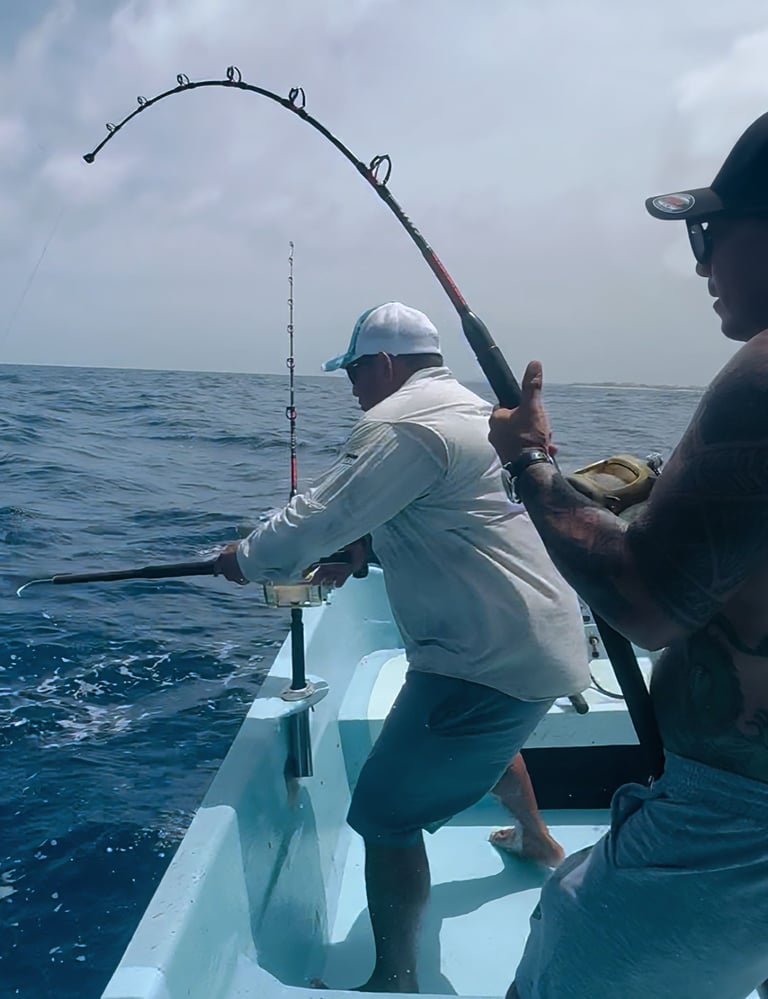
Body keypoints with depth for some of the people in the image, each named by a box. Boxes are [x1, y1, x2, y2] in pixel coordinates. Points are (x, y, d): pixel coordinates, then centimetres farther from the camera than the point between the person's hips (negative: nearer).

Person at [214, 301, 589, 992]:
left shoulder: (401, 423, -17)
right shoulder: (470, 408, 16)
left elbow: (317, 521, -20)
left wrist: (247, 559, -2)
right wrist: (364, 546, 13)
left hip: (494, 656, -11)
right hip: (537, 639, 11)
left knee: (385, 815, -4)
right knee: (487, 733, 38)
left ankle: (395, 981, 7)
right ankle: (537, 838, 60)